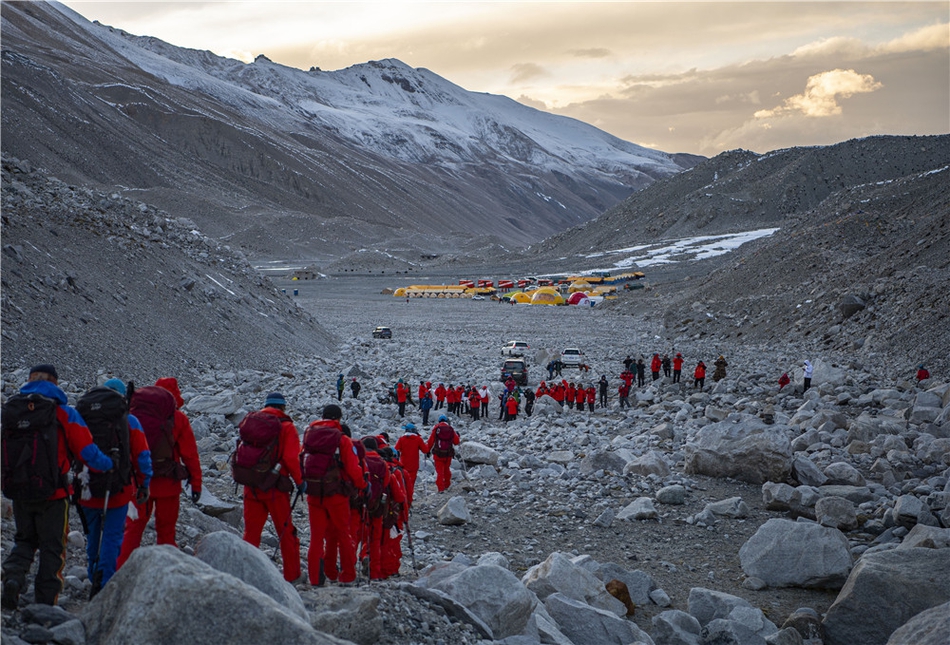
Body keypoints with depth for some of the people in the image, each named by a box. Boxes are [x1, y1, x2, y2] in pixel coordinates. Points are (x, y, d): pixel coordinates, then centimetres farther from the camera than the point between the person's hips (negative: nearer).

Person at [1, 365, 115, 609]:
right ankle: (45, 602, 10)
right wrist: (108, 466, 11)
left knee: (24, 539, 22)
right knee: (52, 546, 10)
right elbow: (87, 451, -7)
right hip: (52, 494, -3)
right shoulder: (64, 413, -8)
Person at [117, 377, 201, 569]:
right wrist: (196, 483, 2)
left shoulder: (132, 414, 2)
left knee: (133, 529, 11)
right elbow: (190, 453, -3)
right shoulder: (178, 419, -5)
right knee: (166, 532, 8)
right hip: (167, 484, -2)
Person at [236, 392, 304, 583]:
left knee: (251, 531, 12)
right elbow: (291, 458, -13)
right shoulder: (286, 426, -6)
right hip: (275, 488, -4)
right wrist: (299, 481, -2)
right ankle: (292, 575, 15)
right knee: (286, 532, 9)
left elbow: (242, 453, 11)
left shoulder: (251, 421, 8)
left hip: (250, 486, 4)